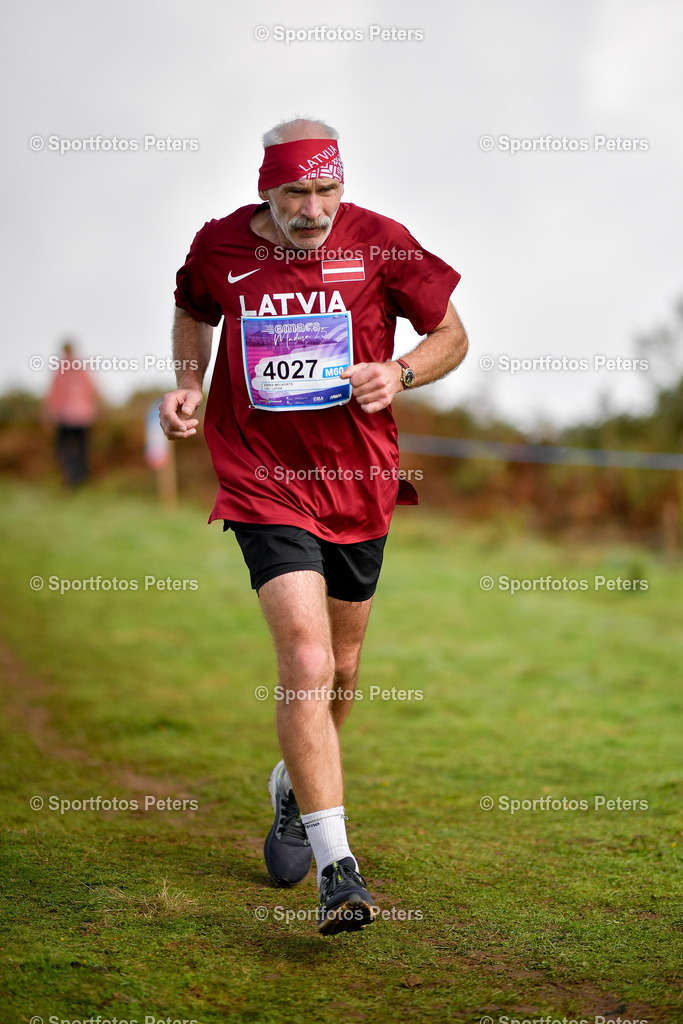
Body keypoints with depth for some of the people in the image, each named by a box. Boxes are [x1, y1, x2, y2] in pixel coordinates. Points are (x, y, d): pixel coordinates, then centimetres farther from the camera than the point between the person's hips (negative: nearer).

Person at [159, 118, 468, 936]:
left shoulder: (379, 244, -7)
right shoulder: (220, 247, -5)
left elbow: (452, 334, 3)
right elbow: (194, 312, 18)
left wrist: (400, 372, -16)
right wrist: (187, 384, 1)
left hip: (358, 483, 2)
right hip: (264, 484, -2)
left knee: (341, 666, 16)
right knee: (305, 657, -18)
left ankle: (296, 785, 48)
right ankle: (337, 869, -17)